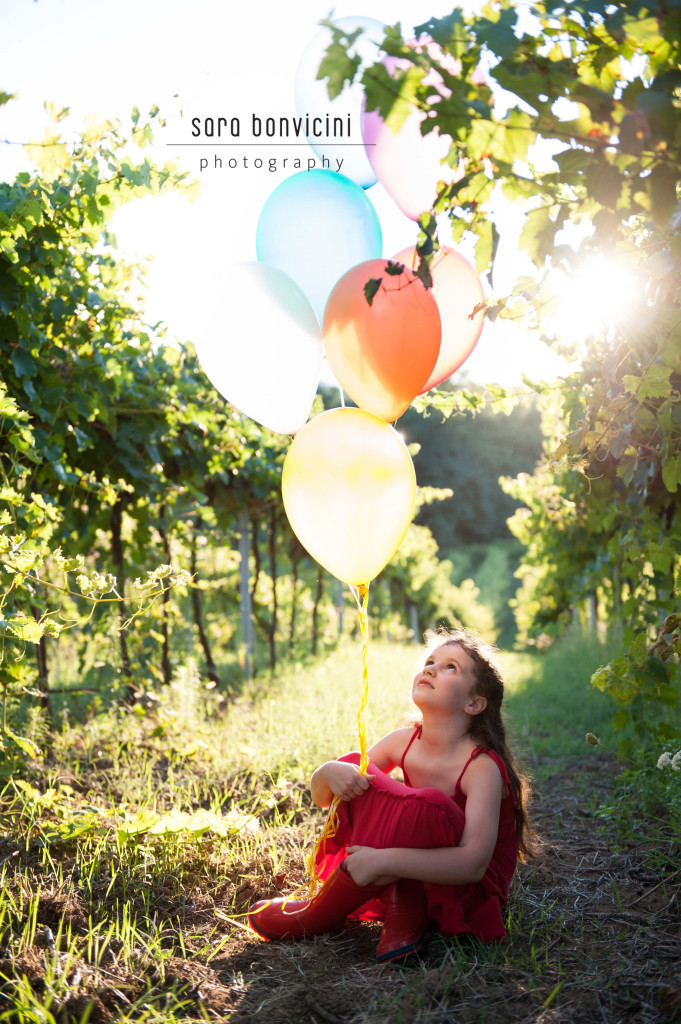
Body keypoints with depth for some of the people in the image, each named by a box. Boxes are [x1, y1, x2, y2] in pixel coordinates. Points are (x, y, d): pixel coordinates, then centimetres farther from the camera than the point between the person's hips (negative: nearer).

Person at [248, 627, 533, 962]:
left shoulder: (483, 767, -21)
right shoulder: (404, 742, -4)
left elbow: (473, 864, -33)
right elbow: (321, 797, 0)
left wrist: (382, 861, -40)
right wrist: (329, 771, -25)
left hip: (472, 893, -5)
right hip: (410, 882, 5)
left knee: (427, 807, -34)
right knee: (354, 770, -10)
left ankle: (322, 913, -14)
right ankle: (402, 910, -14)